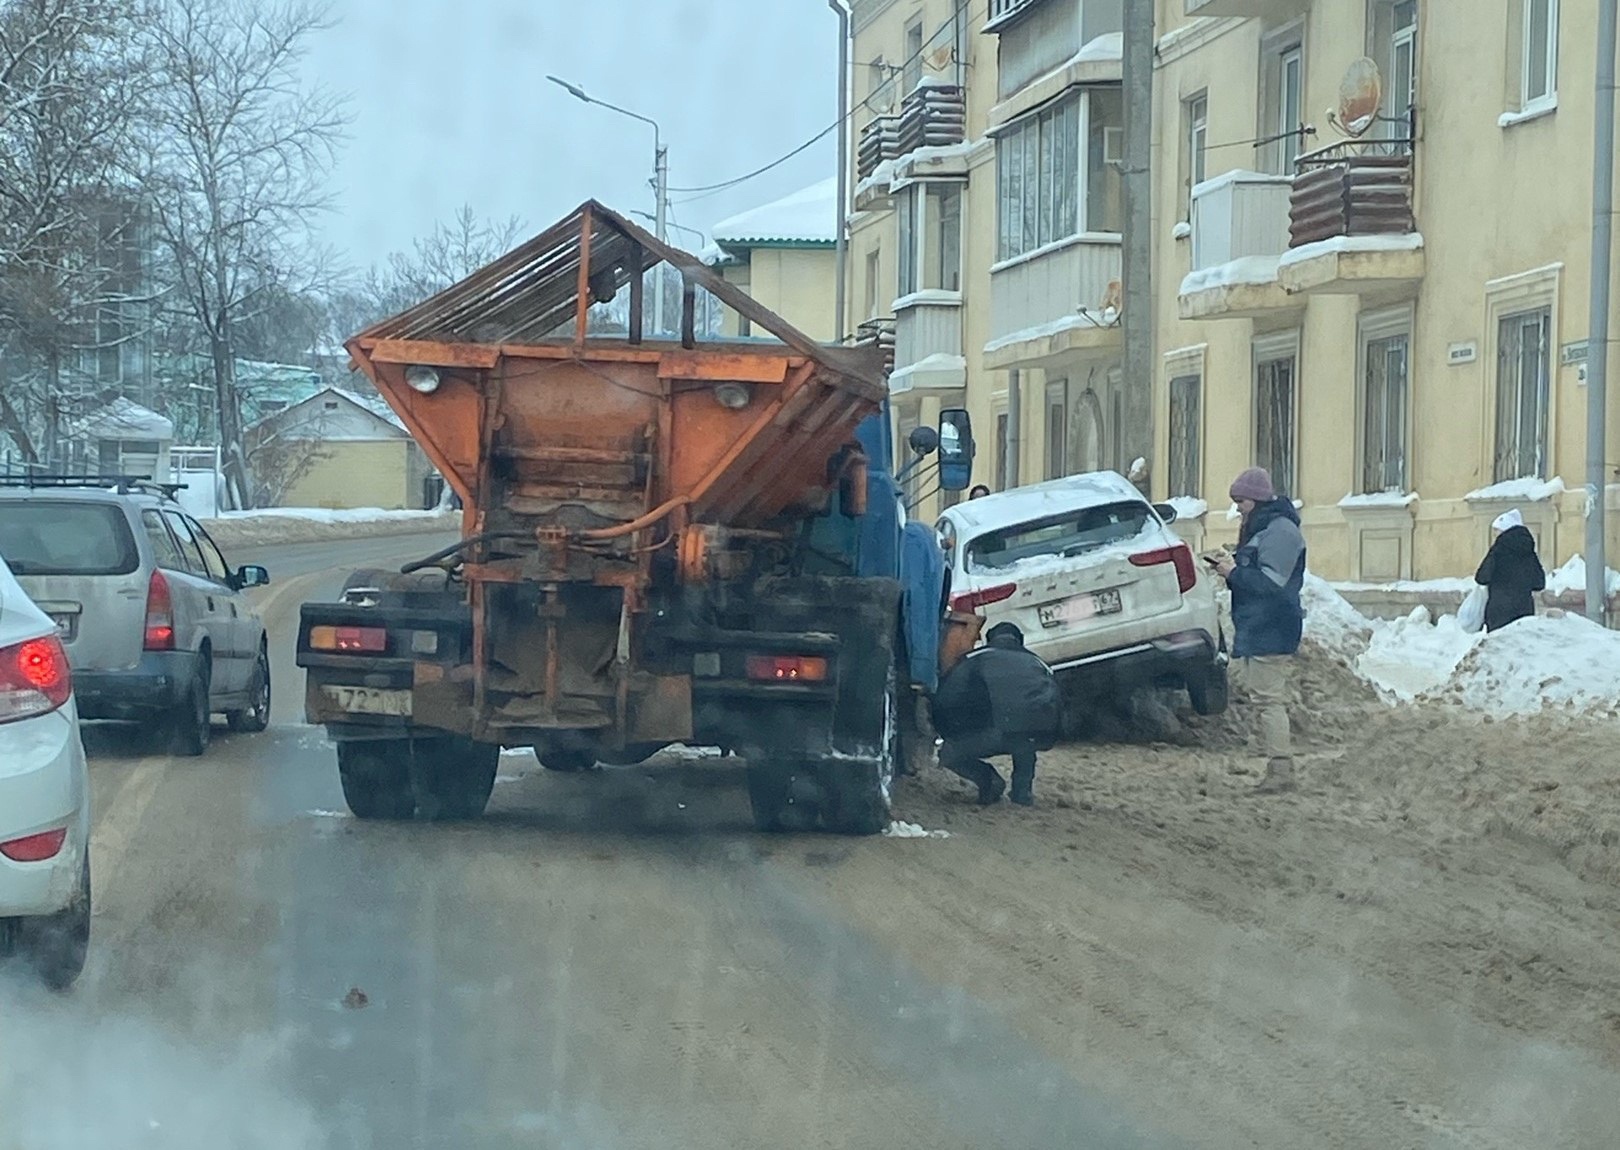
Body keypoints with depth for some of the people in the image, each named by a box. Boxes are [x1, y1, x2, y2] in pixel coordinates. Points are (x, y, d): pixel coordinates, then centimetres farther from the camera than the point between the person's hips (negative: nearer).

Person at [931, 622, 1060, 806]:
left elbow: (943, 701, 14)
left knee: (949, 755, 22)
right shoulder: (1036, 662, 31)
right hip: (1042, 735, 4)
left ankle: (988, 780, 0)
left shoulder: (975, 659, 21)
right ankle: (1023, 789, 22)